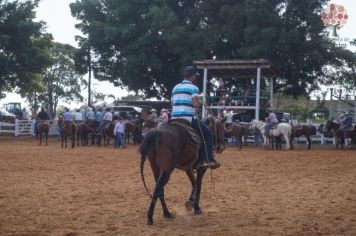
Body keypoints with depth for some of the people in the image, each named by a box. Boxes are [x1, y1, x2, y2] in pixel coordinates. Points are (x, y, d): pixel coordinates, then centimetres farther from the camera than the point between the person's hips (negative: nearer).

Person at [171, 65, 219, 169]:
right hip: (188, 118, -7)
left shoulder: (175, 87, 17)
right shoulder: (193, 88, -5)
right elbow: (196, 104, -17)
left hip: (174, 119, 7)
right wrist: (200, 102, 3)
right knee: (208, 134, 5)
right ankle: (208, 160, -5)